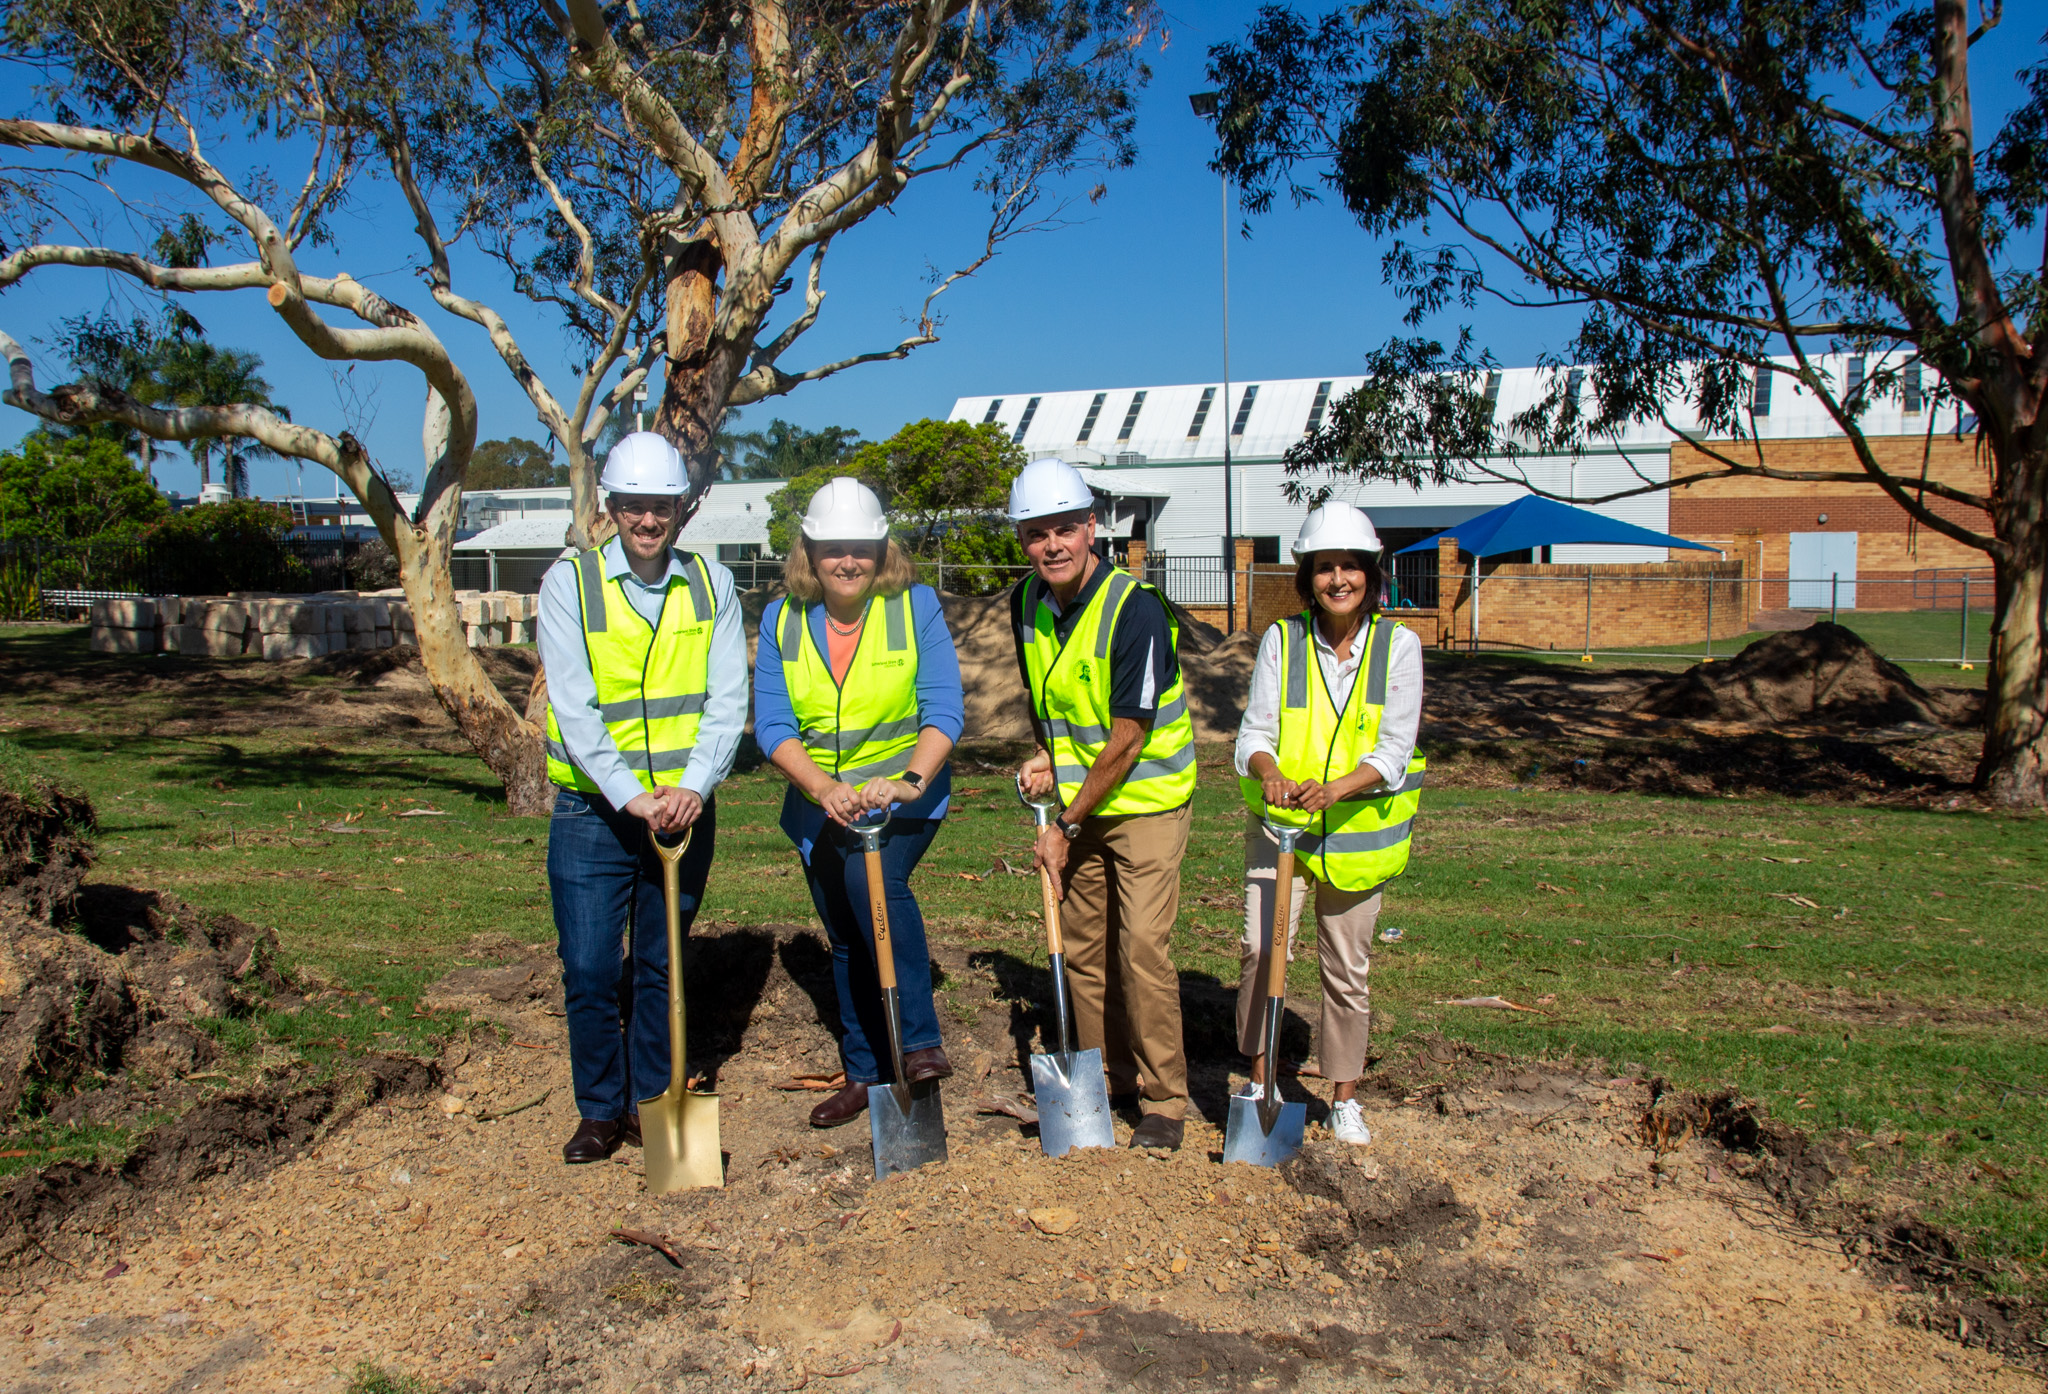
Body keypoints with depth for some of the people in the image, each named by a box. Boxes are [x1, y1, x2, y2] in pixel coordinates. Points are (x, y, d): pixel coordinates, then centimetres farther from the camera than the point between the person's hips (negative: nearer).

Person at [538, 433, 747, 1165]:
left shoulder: (712, 584, 3)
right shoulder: (570, 581, -5)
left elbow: (727, 700, -4)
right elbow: (573, 708, -12)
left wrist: (694, 785, -19)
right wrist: (630, 796, -22)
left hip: (684, 810, 2)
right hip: (593, 810, -2)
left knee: (662, 966, 12)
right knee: (589, 970, 1)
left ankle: (651, 1104, 28)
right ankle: (600, 1112, 21)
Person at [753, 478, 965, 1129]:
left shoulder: (914, 606, -9)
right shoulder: (782, 621, -2)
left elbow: (943, 707, -14)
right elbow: (772, 724, -8)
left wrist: (910, 781, -30)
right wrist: (824, 788, -26)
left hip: (906, 798, -4)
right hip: (821, 807, 4)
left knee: (874, 881, -32)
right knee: (848, 941, 13)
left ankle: (919, 1043, -22)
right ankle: (865, 1075, 29)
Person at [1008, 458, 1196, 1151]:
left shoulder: (1135, 607, -23)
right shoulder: (1027, 603, -2)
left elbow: (1127, 739, -21)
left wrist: (1066, 825, -15)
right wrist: (1046, 756, -2)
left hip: (1145, 799, -6)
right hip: (1077, 796, 7)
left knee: (1142, 946, -10)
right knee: (1083, 946, 11)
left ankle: (1164, 1099, 6)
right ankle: (1107, 1080, 27)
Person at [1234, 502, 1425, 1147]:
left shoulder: (1398, 645, -5)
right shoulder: (1282, 639, -4)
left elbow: (1394, 750, -11)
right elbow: (1255, 733, -7)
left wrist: (1334, 788, -28)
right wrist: (1270, 774, -29)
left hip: (1357, 827, 0)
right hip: (1279, 823, 0)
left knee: (1347, 967, 10)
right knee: (1260, 947, -12)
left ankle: (1344, 1099, 27)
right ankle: (1260, 1081, 8)